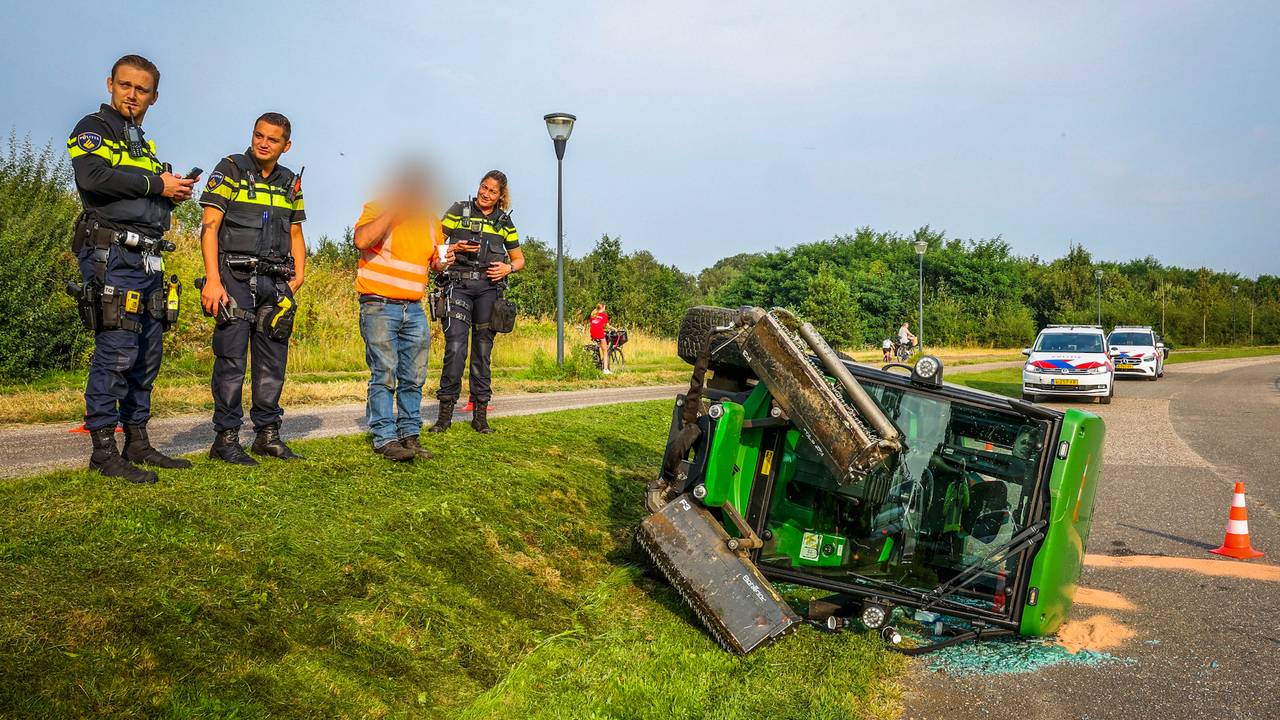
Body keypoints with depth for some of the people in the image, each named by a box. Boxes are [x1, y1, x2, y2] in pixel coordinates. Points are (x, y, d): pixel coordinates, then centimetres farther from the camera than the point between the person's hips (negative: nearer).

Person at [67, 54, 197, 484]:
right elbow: (93, 177, -19)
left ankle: (138, 444, 16)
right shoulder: (93, 128, 1)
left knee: (148, 355, 9)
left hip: (148, 260, 9)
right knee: (117, 353, -12)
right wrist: (157, 184, -12)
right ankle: (104, 451, -6)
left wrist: (175, 194, 5)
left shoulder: (145, 146, 24)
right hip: (111, 255, -8)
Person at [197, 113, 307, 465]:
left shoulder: (290, 182, 14)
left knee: (273, 360, 7)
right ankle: (226, 438, 0)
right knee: (231, 359, -6)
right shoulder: (230, 169, -1)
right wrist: (213, 279, -18)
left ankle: (268, 434, 16)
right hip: (235, 277, -5)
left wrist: (298, 275, 5)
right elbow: (210, 226, -8)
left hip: (275, 281, 5)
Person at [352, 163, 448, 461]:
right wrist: (393, 212, -18)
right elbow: (362, 241, -22)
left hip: (414, 309, 6)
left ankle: (409, 434, 15)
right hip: (379, 306, -5)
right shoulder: (376, 210, -3)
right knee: (384, 376, -6)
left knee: (414, 378, 6)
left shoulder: (431, 221, 13)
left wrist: (442, 261, 1)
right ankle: (385, 439, -1)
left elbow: (433, 262, 25)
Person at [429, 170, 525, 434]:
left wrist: (508, 268, -1)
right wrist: (455, 248, -10)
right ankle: (445, 413, -7)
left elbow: (519, 259, 20)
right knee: (455, 347, -13)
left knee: (483, 350, 2)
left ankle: (480, 415, 7)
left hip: (488, 287, 2)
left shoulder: (505, 222, 14)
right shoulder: (458, 211, 8)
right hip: (458, 284, -2)